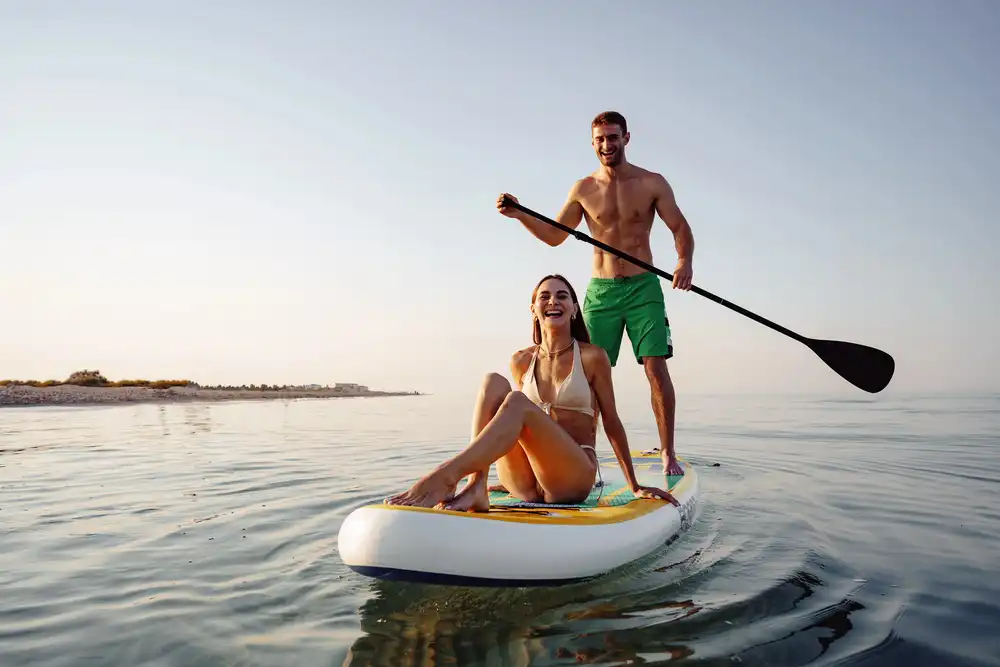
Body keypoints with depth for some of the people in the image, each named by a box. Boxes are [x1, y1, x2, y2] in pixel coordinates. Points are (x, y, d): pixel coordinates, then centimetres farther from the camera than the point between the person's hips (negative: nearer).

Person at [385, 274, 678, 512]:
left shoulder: (592, 357, 1)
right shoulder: (521, 361, 12)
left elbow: (611, 423, 6)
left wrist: (636, 487, 9)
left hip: (575, 478, -3)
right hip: (525, 484, 4)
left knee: (517, 402, -29)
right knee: (494, 382, -18)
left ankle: (443, 478, -45)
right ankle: (476, 486, -35)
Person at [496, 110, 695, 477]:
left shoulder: (652, 183, 2)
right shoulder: (583, 189, 7)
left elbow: (681, 228, 2)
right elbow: (554, 235, 12)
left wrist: (684, 260, -19)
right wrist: (520, 215, -3)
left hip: (643, 287, -1)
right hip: (600, 291, 2)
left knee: (656, 368, -8)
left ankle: (668, 453, 2)